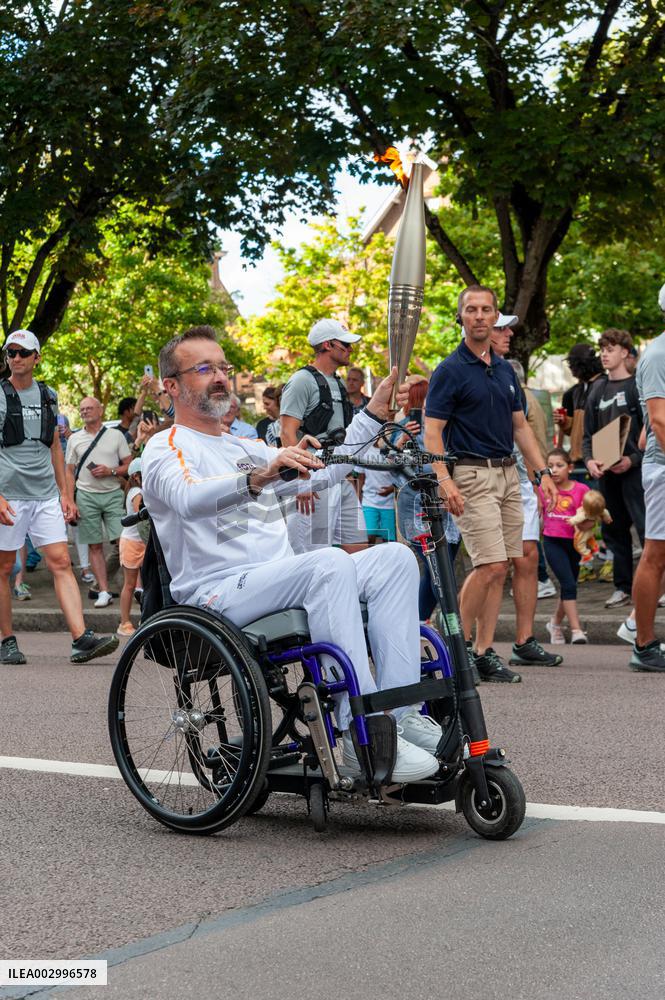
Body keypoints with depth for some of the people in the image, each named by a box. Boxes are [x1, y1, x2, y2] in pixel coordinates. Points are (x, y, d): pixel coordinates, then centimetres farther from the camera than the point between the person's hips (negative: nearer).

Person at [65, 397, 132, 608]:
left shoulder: (116, 435, 6)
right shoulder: (75, 439, 11)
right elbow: (70, 473, 11)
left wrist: (111, 471, -12)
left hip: (113, 494, -2)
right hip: (86, 496, 2)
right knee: (95, 546, 2)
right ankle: (104, 592, 4)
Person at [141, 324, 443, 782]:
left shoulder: (248, 448, 28)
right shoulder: (166, 449, 2)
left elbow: (322, 472, 20)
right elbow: (189, 499, -22)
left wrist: (375, 413, 12)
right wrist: (257, 478, -41)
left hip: (282, 585, 8)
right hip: (219, 594, -8)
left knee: (394, 557, -12)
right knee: (330, 563, -33)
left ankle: (403, 713, -22)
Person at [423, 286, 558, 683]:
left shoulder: (505, 370, 15)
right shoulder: (450, 370, -6)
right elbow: (432, 431, -10)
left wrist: (543, 472, 12)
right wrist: (444, 480, -23)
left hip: (508, 474, 7)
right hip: (472, 475, -7)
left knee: (499, 569, 5)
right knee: (491, 565, -15)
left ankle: (485, 652, 9)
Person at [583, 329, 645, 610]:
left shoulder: (638, 385, -4)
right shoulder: (597, 389, 14)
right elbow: (588, 433, 16)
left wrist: (633, 459, -18)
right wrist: (589, 460, -2)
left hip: (634, 469, -6)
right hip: (606, 471, 6)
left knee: (647, 528, -10)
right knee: (614, 531, 9)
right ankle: (623, 587, 17)